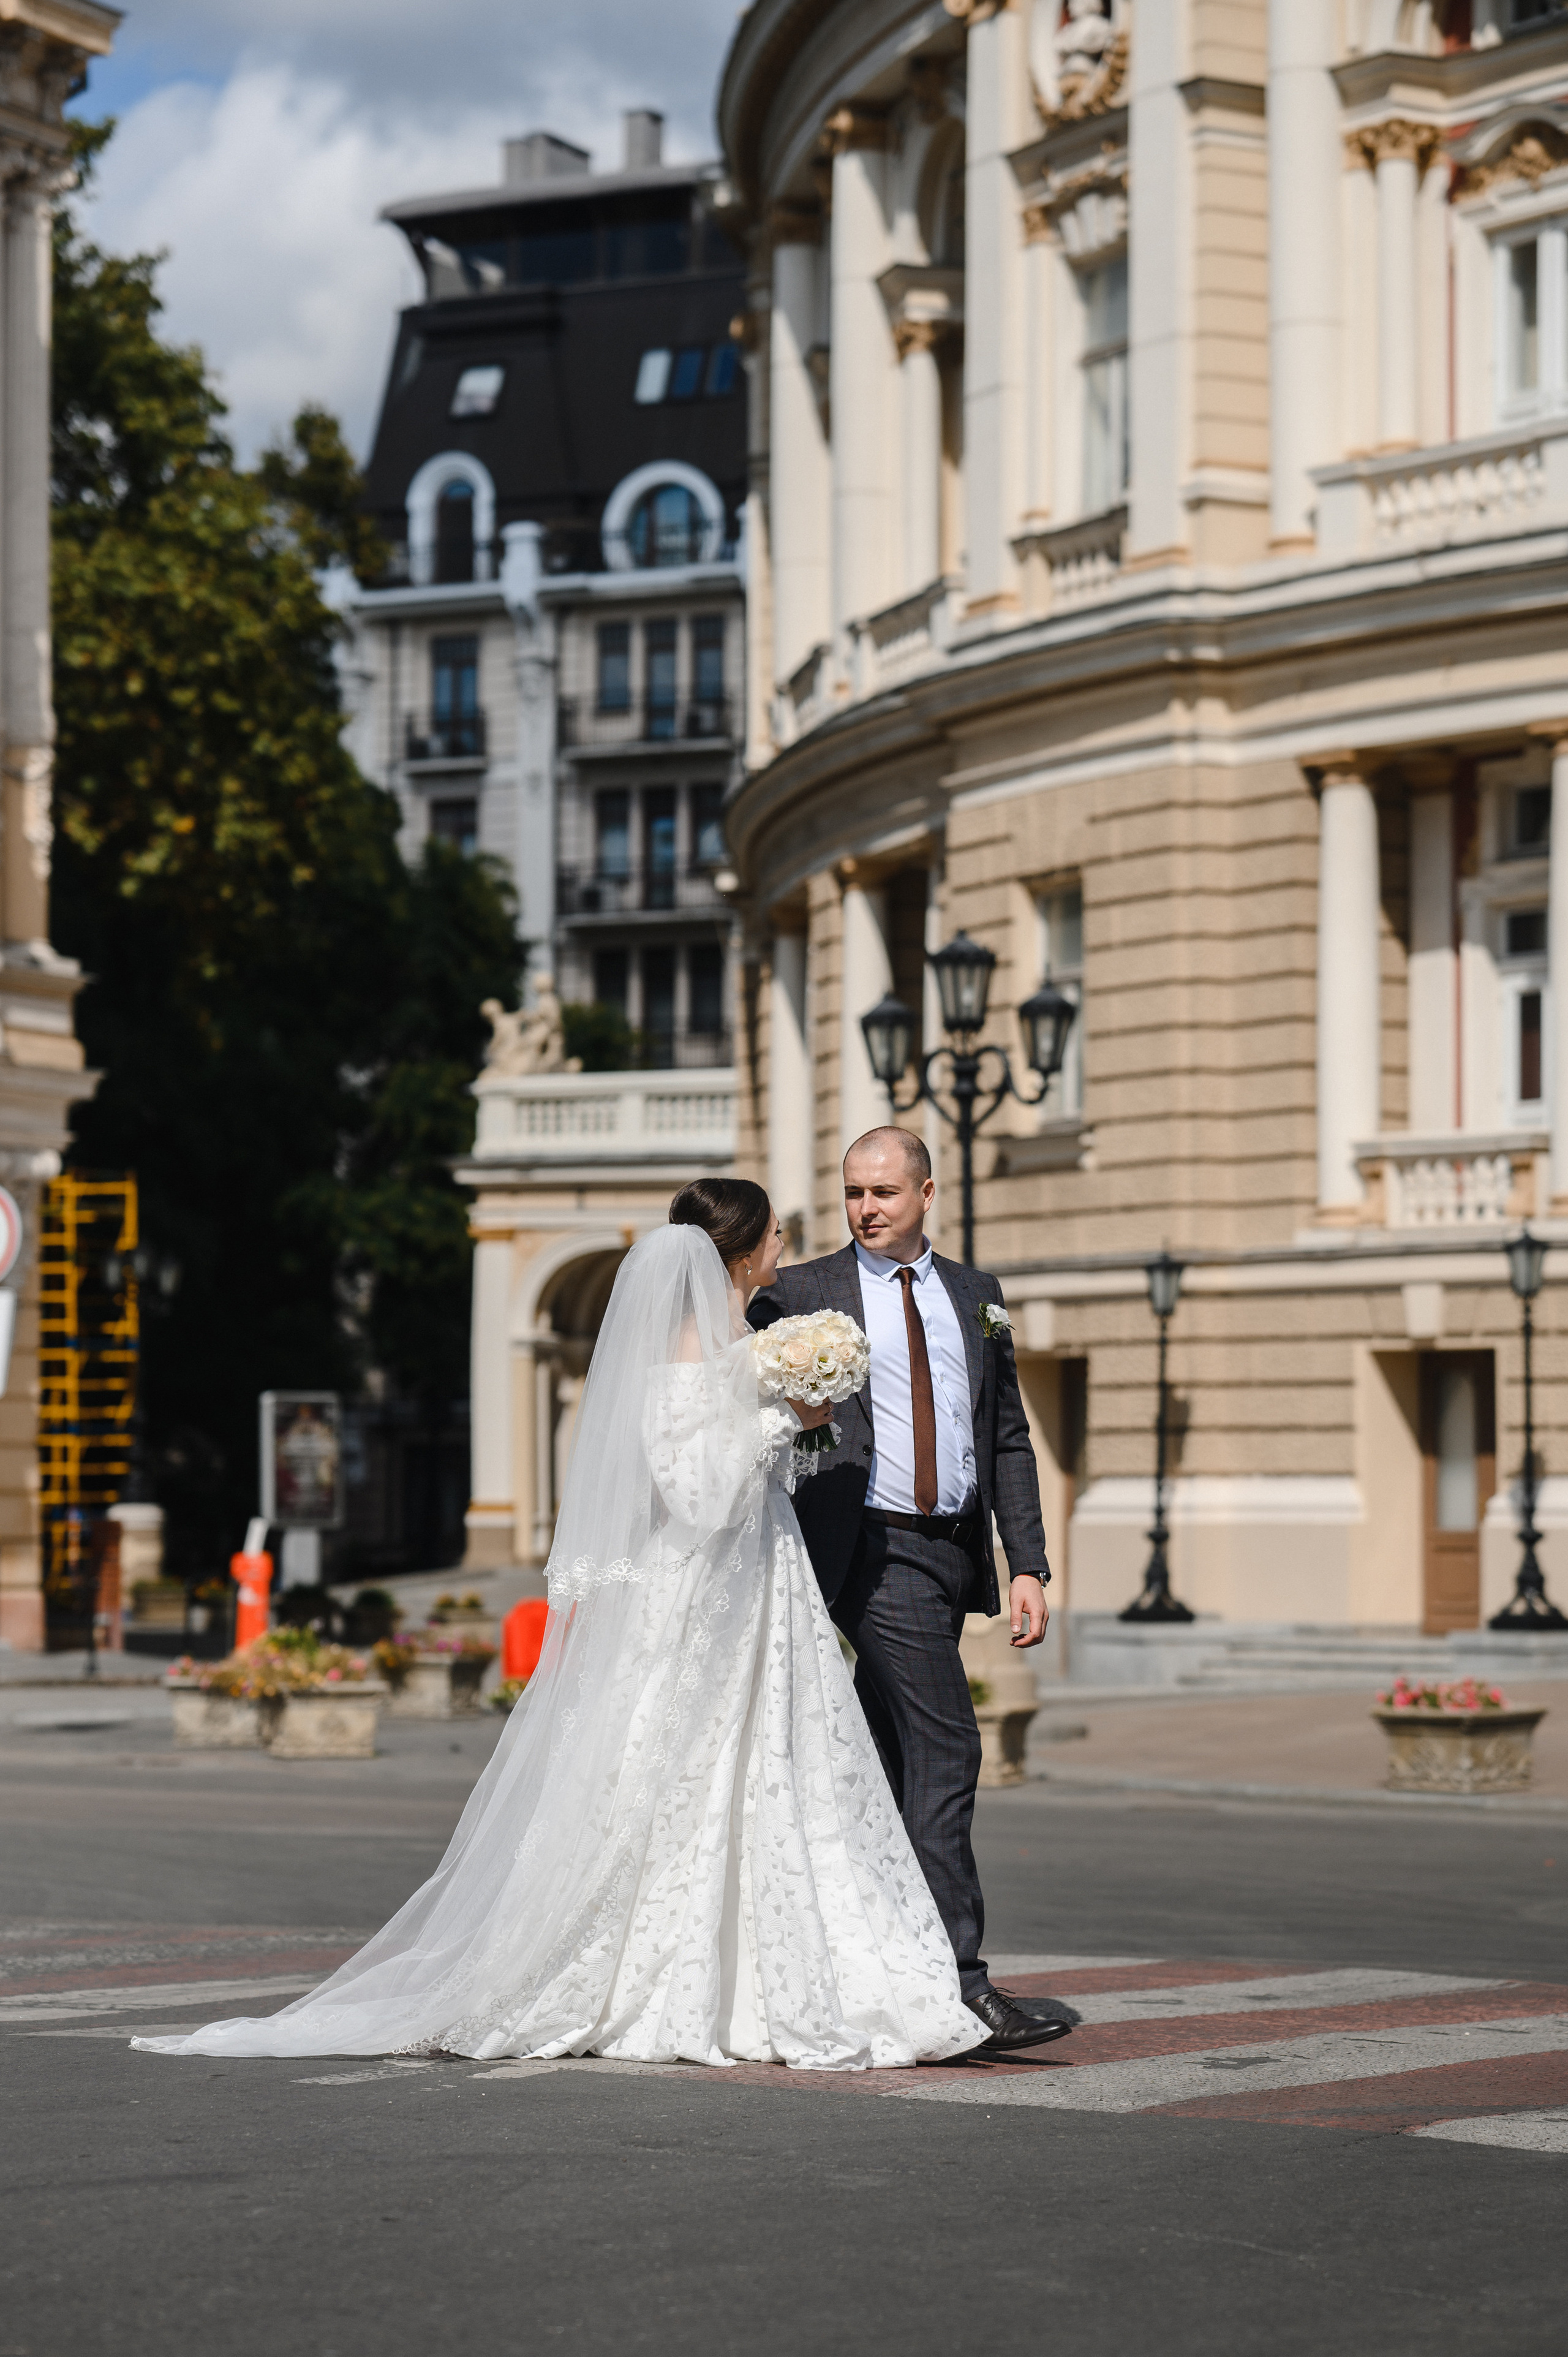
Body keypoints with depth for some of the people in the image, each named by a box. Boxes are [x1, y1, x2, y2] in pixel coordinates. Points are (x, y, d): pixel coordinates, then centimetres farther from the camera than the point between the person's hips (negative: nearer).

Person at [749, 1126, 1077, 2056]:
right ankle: (962, 1985, -19)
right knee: (945, 1752, -15)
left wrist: (1029, 1565, 5)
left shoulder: (975, 1297, 13)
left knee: (890, 1762, 11)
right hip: (873, 1551, -5)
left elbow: (1009, 1439, 13)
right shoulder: (800, 1295, 1)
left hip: (953, 1551, 5)